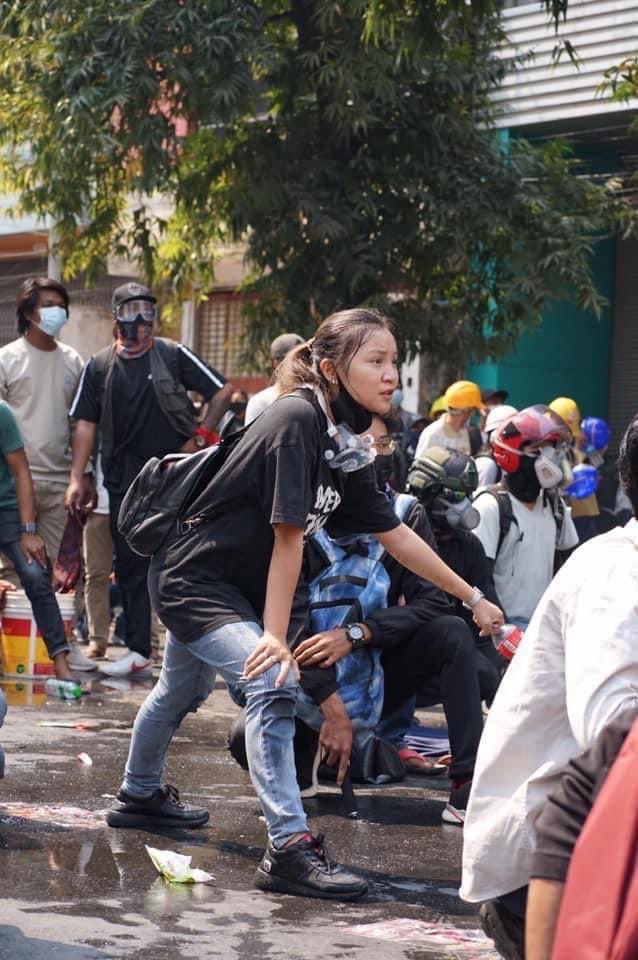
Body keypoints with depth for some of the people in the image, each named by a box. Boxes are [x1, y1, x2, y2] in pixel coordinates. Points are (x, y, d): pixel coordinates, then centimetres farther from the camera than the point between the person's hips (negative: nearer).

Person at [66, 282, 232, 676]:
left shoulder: (173, 355, 0)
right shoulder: (99, 367, 9)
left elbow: (223, 391, 3)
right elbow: (86, 423, 8)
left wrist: (199, 437, -2)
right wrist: (77, 478, 2)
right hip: (125, 481, 3)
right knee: (131, 566, 6)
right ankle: (138, 650, 12)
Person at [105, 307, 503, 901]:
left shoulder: (346, 444, 0)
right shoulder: (297, 421, -26)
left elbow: (395, 535, 6)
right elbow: (288, 537, -26)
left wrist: (473, 597, 8)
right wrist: (275, 636, -25)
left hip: (228, 585, 10)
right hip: (191, 578, -10)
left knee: (184, 691, 28)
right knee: (274, 685, -25)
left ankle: (139, 797, 52)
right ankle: (289, 848, -28)